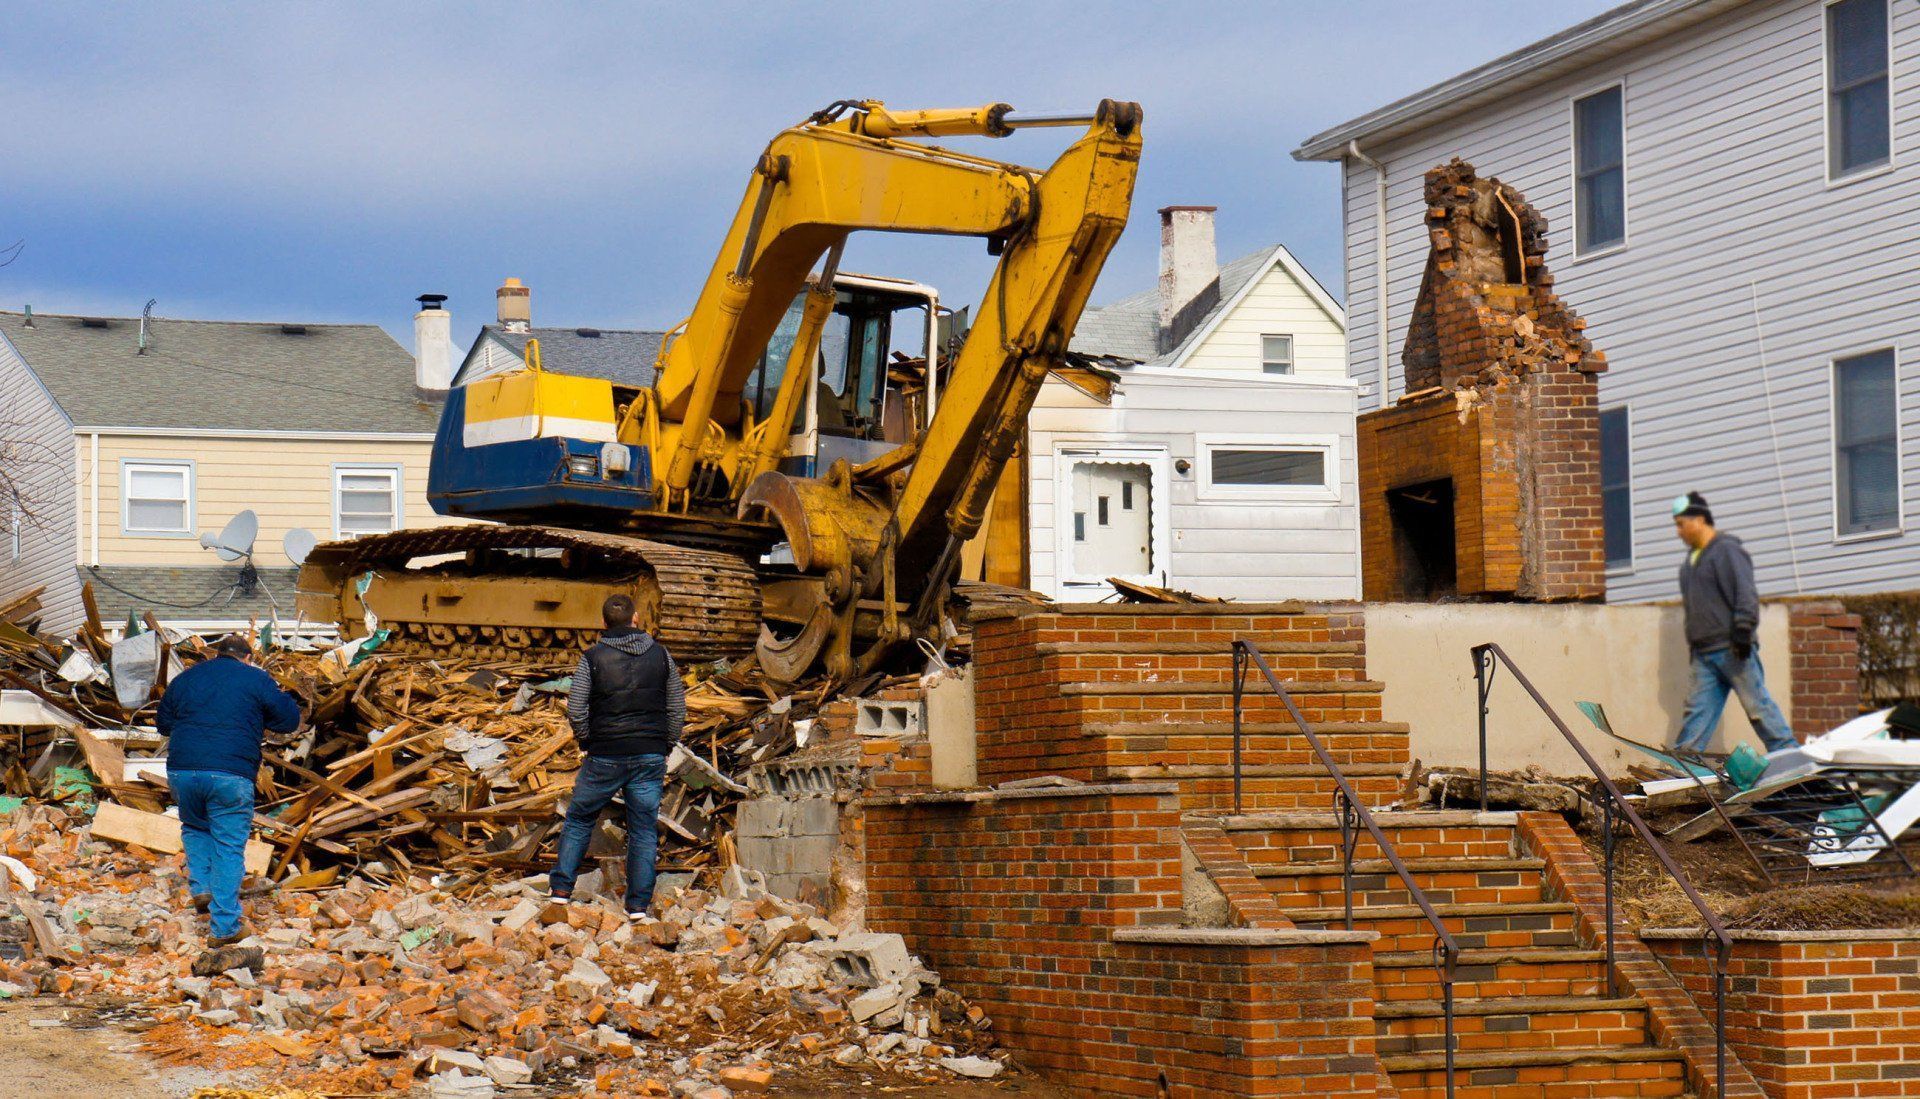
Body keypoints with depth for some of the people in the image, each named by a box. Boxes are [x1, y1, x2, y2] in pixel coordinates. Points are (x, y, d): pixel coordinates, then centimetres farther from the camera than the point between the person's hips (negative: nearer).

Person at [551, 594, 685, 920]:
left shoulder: (592, 658, -4)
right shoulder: (661, 655, 4)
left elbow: (575, 709, -6)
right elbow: (677, 708, 7)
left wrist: (587, 742, 10)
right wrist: (665, 748, 15)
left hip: (605, 758, -2)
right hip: (650, 757, 2)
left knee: (579, 820, 14)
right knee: (644, 829, 6)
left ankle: (561, 890, 12)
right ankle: (639, 905, 3)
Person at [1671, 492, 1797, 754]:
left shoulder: (1728, 550, -7)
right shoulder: (1691, 559, 19)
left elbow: (1746, 594, -14)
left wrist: (1743, 630, -20)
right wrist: (1692, 643, 23)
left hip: (1732, 650, -8)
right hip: (1704, 653, 8)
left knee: (1757, 704, -5)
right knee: (1698, 709, 4)